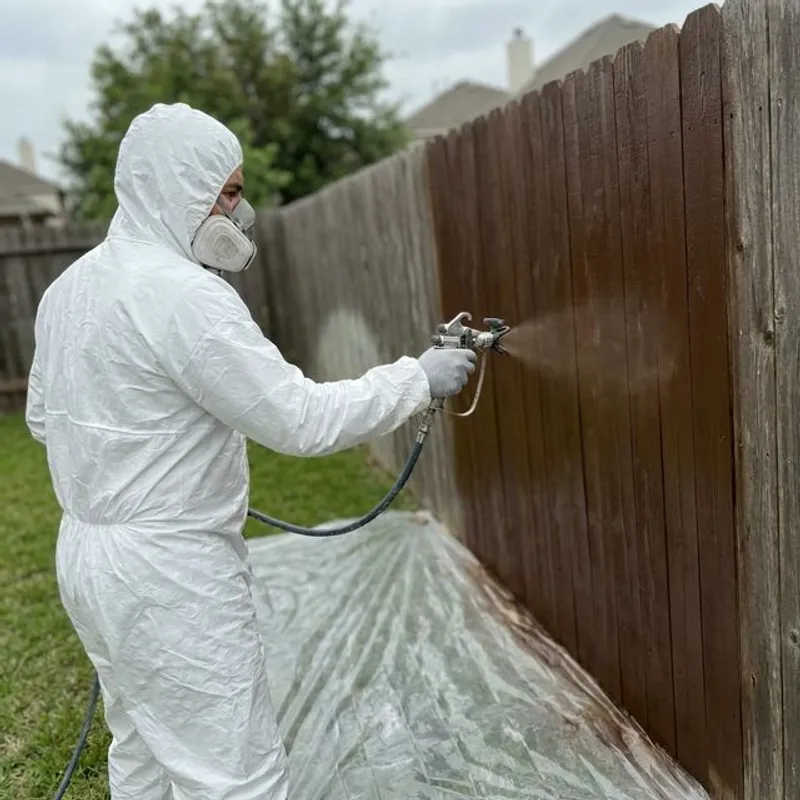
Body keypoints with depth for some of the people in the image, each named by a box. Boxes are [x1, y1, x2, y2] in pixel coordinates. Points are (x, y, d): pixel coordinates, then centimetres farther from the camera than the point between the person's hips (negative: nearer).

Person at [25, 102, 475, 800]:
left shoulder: (70, 284, 7)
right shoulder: (184, 295, -21)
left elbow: (43, 416, 18)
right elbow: (303, 420, -22)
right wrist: (418, 378, -11)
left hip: (86, 552, 10)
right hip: (170, 572, -9)